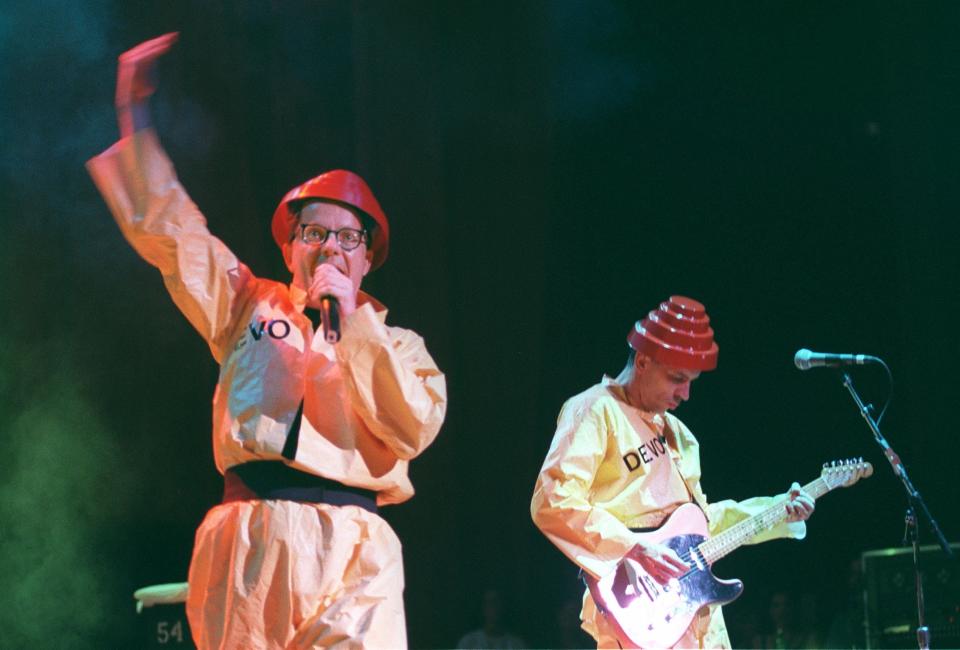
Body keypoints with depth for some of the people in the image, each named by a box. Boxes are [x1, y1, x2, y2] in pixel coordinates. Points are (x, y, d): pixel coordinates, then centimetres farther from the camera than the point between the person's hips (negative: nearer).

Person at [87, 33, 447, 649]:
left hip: (348, 555, -1)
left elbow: (415, 428, -2)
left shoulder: (395, 343, 16)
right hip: (246, 546, 2)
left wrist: (353, 322, -2)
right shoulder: (251, 306, 20)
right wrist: (135, 117, 13)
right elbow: (169, 232, 18)